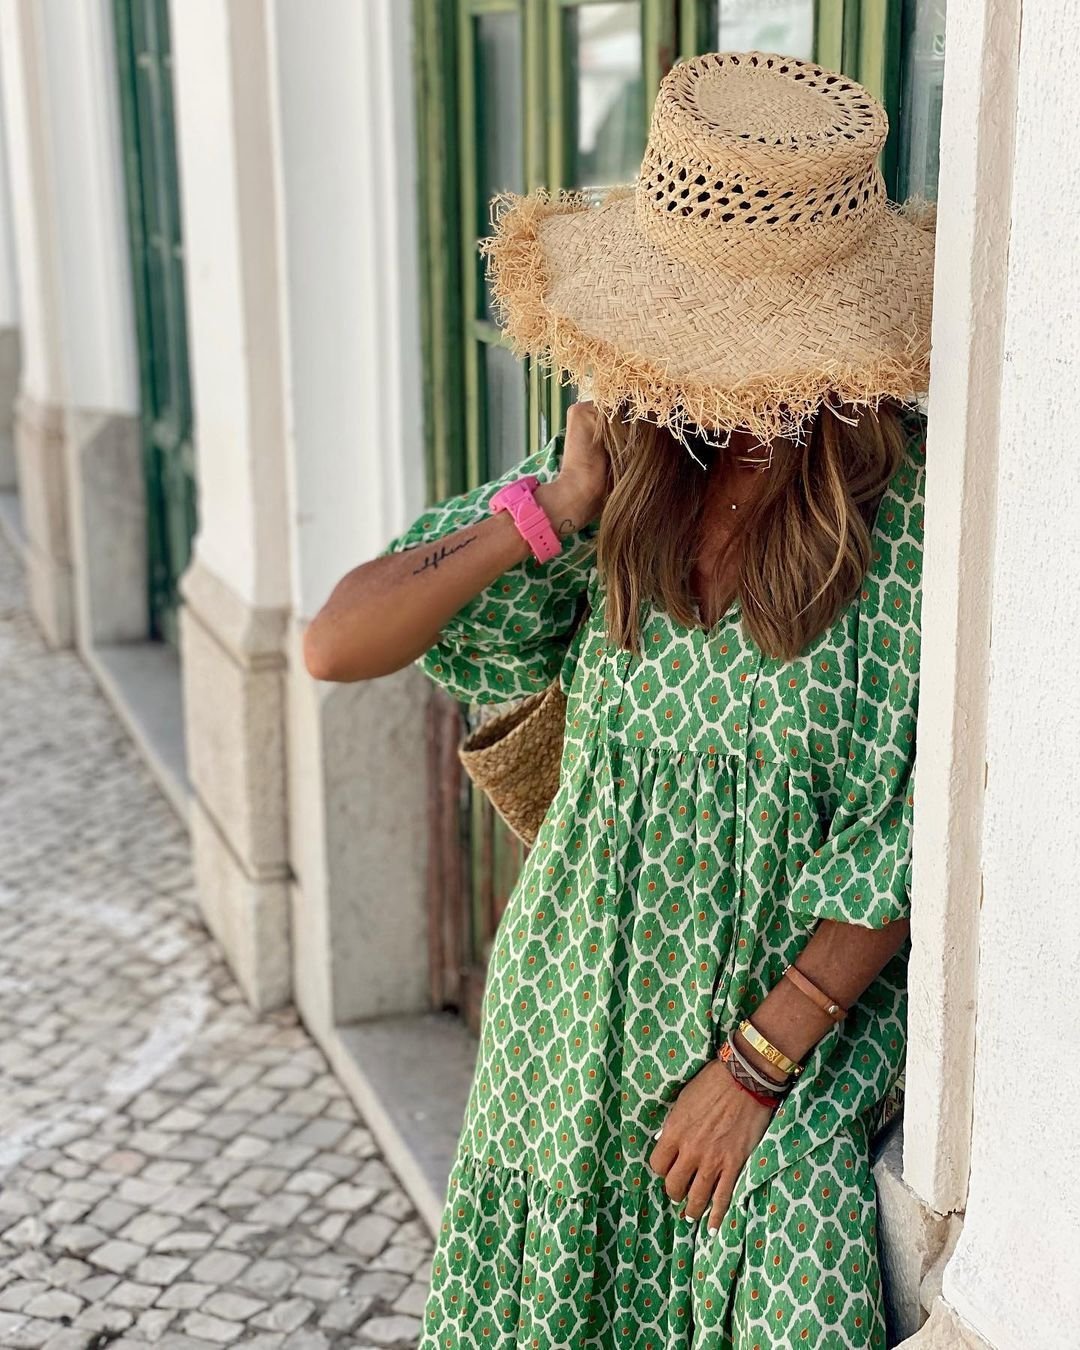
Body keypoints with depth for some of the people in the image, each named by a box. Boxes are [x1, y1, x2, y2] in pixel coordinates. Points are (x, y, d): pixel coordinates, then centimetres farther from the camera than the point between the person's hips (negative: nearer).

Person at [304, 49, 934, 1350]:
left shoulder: (918, 503, -17)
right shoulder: (628, 473, -6)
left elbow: (923, 832, -14)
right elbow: (336, 644, -8)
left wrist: (759, 1057, -14)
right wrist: (558, 502, -17)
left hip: (808, 999, -3)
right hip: (590, 990, 4)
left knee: (794, 1230, -22)